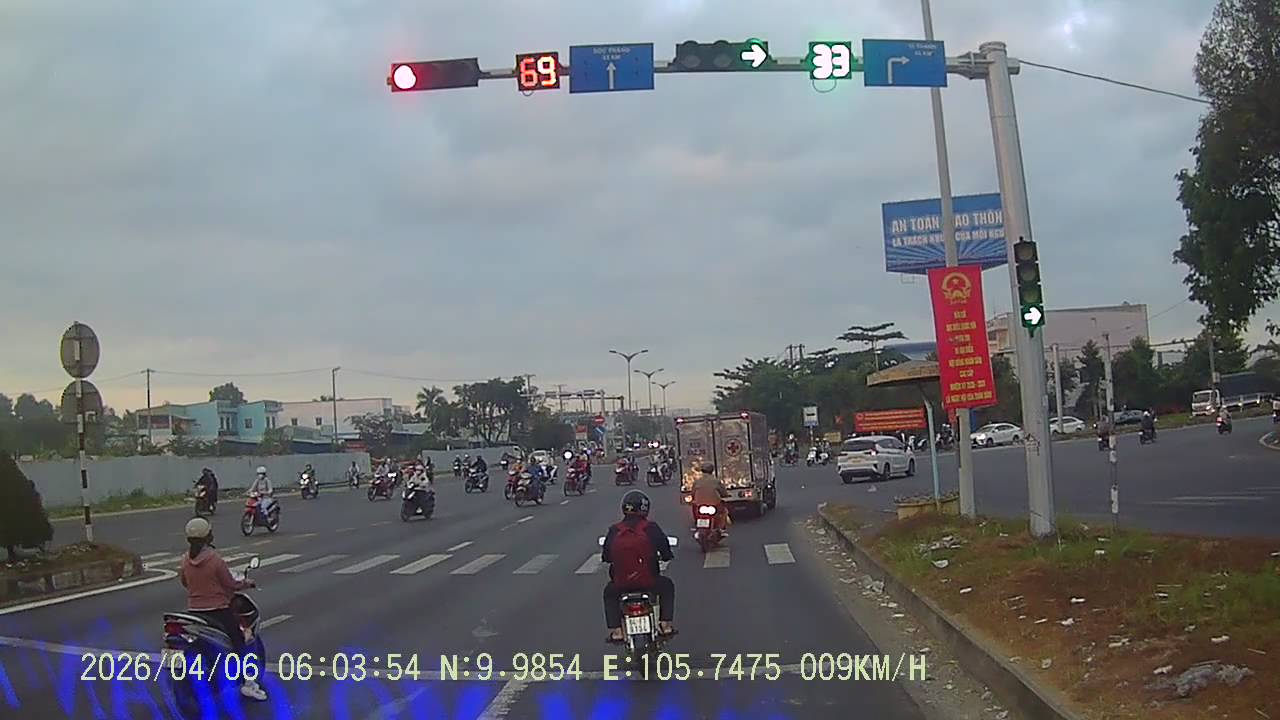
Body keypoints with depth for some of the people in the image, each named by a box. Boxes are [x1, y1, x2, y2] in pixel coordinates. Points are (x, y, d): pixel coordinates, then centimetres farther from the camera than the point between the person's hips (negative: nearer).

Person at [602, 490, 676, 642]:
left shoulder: (613, 531, -3)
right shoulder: (651, 529, -8)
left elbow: (606, 557, 7)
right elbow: (666, 554, -1)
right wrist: (665, 556, 23)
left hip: (620, 584, 1)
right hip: (649, 582, -1)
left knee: (609, 593, 33)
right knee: (667, 586, 29)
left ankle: (615, 630, 21)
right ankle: (665, 623, 19)